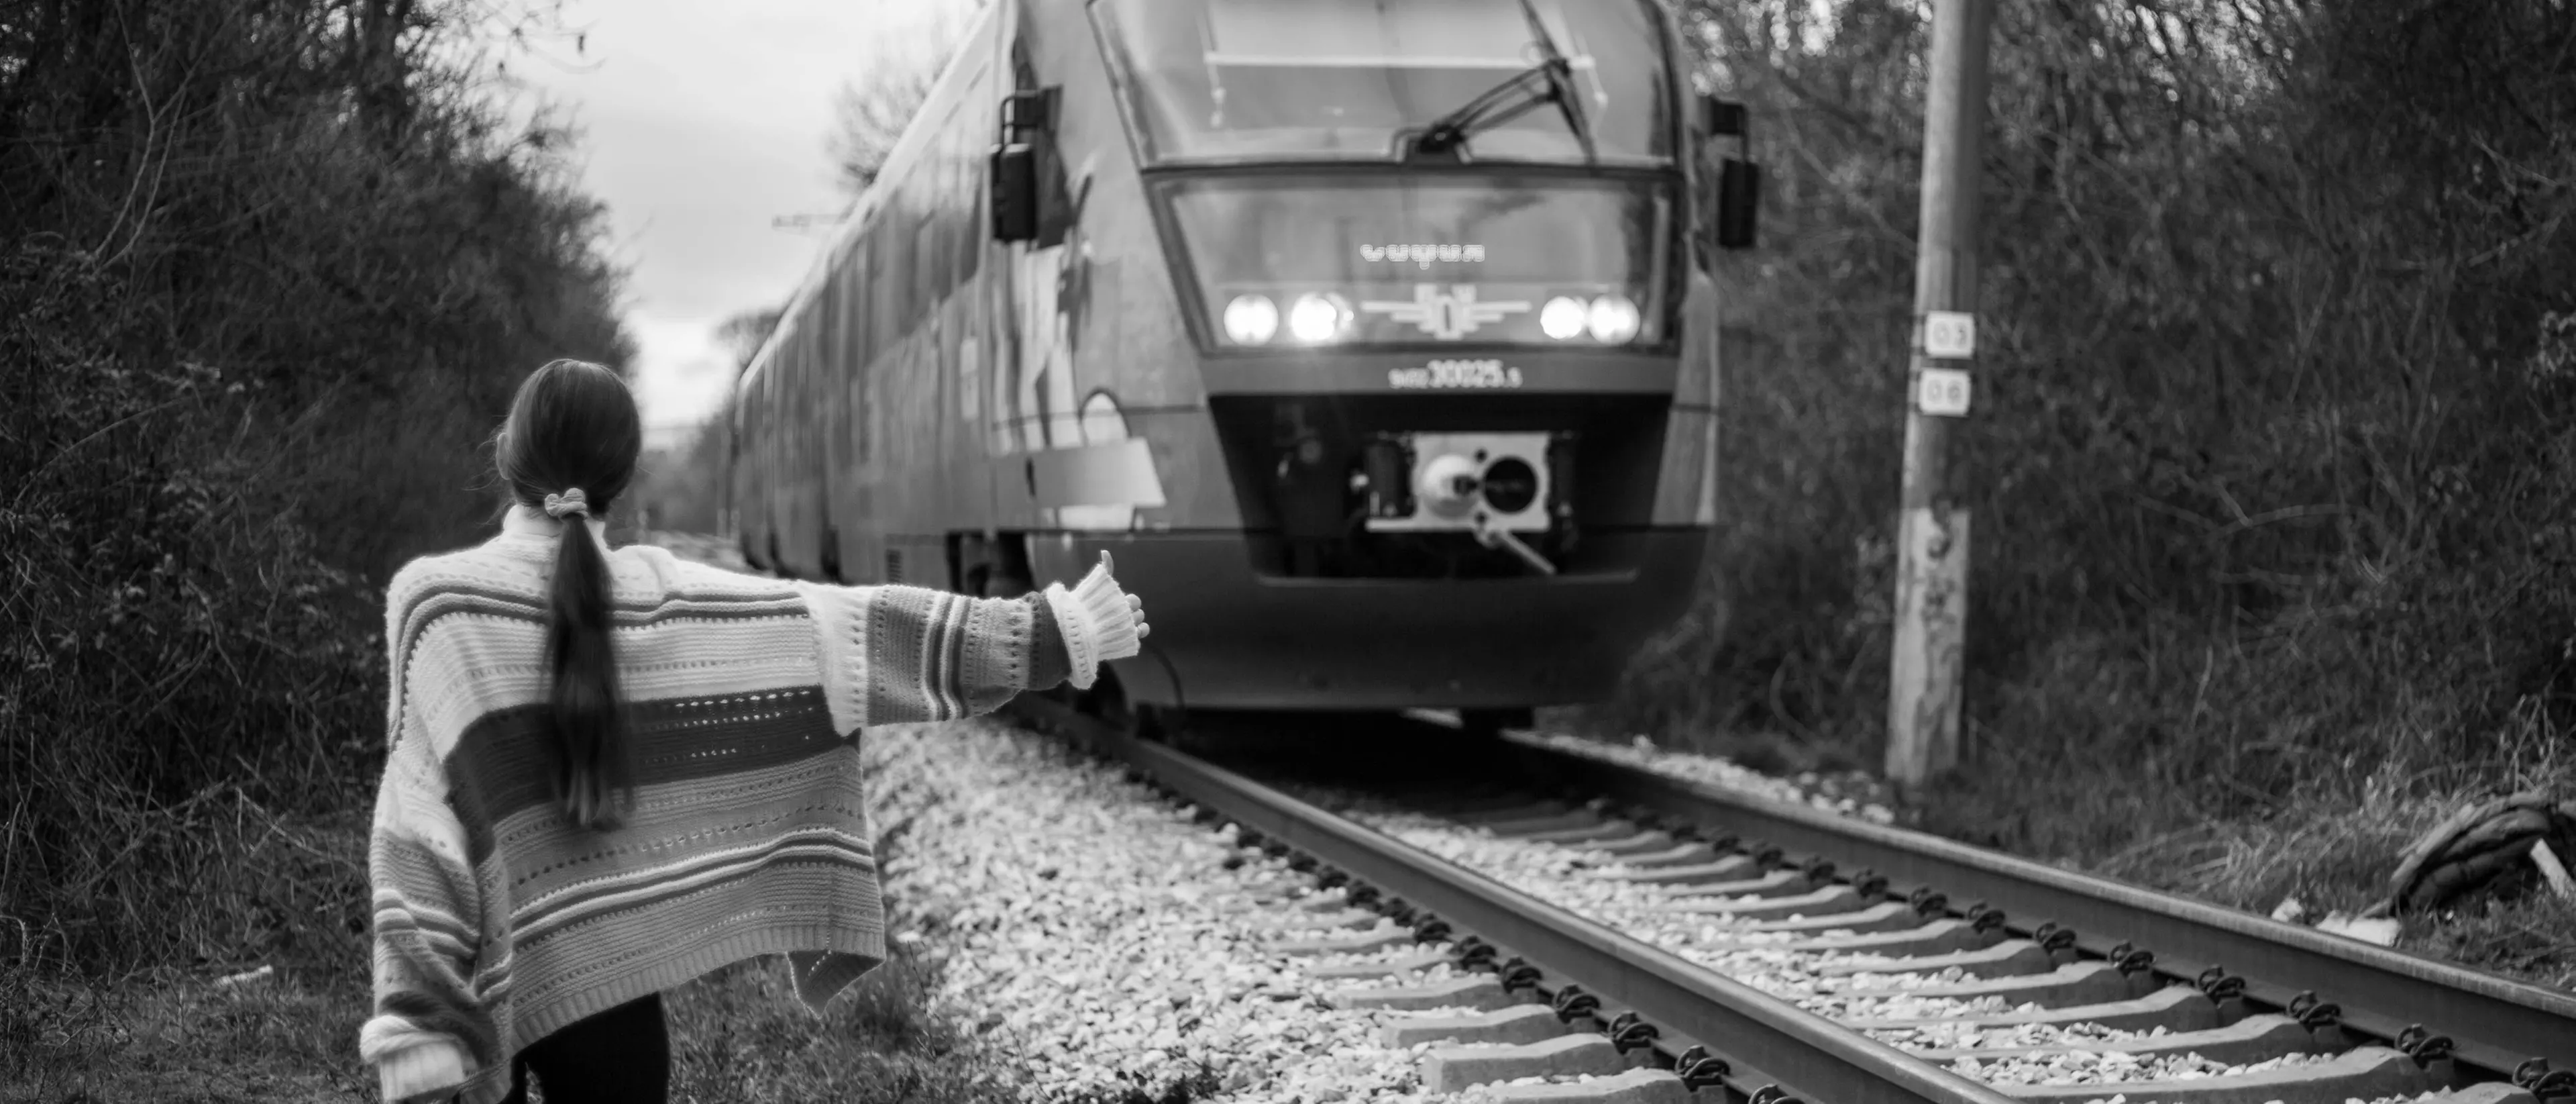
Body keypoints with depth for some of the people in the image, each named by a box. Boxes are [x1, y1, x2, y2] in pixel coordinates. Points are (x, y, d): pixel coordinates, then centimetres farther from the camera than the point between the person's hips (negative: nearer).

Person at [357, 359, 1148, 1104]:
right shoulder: (663, 600, -5)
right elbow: (860, 630, -3)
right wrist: (1049, 632, 4)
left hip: (475, 974, -1)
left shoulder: (432, 600, -9)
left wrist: (416, 1021, -15)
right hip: (601, 970, 1)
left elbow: (420, 828, -14)